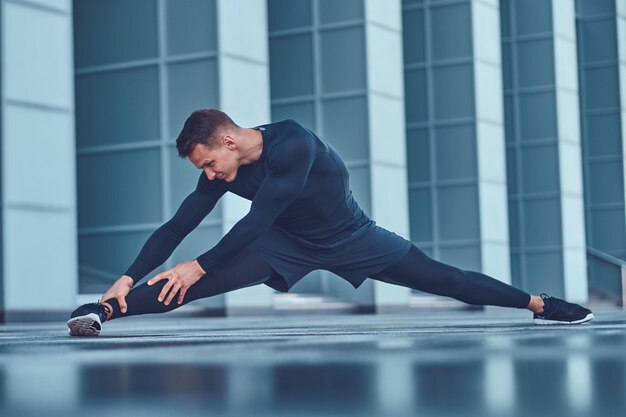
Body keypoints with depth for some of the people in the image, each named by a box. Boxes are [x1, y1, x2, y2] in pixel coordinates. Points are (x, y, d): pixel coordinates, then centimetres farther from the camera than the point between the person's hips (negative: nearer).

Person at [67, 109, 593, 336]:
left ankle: (539, 304, 19)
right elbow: (178, 225, -14)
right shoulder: (221, 174, -15)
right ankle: (103, 310, -31)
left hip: (350, 237, -3)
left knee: (443, 278, 2)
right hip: (289, 246, 3)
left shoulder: (294, 144, -33)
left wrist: (199, 265, -33)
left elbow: (258, 219, -35)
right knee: (194, 286, -20)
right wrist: (130, 277, -24)